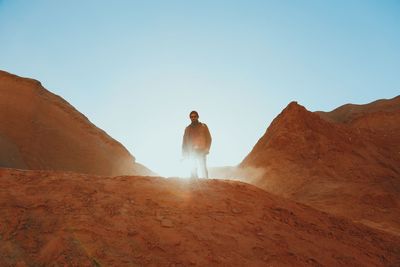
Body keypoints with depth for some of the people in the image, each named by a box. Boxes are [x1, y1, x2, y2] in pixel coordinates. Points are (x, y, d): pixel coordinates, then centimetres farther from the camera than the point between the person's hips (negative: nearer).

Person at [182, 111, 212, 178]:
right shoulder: (188, 128, 15)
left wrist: (206, 149, -10)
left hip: (201, 151, -3)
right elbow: (184, 141, 15)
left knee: (203, 168, -13)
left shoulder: (203, 126, 8)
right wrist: (185, 154, 7)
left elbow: (208, 138, 3)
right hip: (192, 152, 3)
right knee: (193, 170, 1)